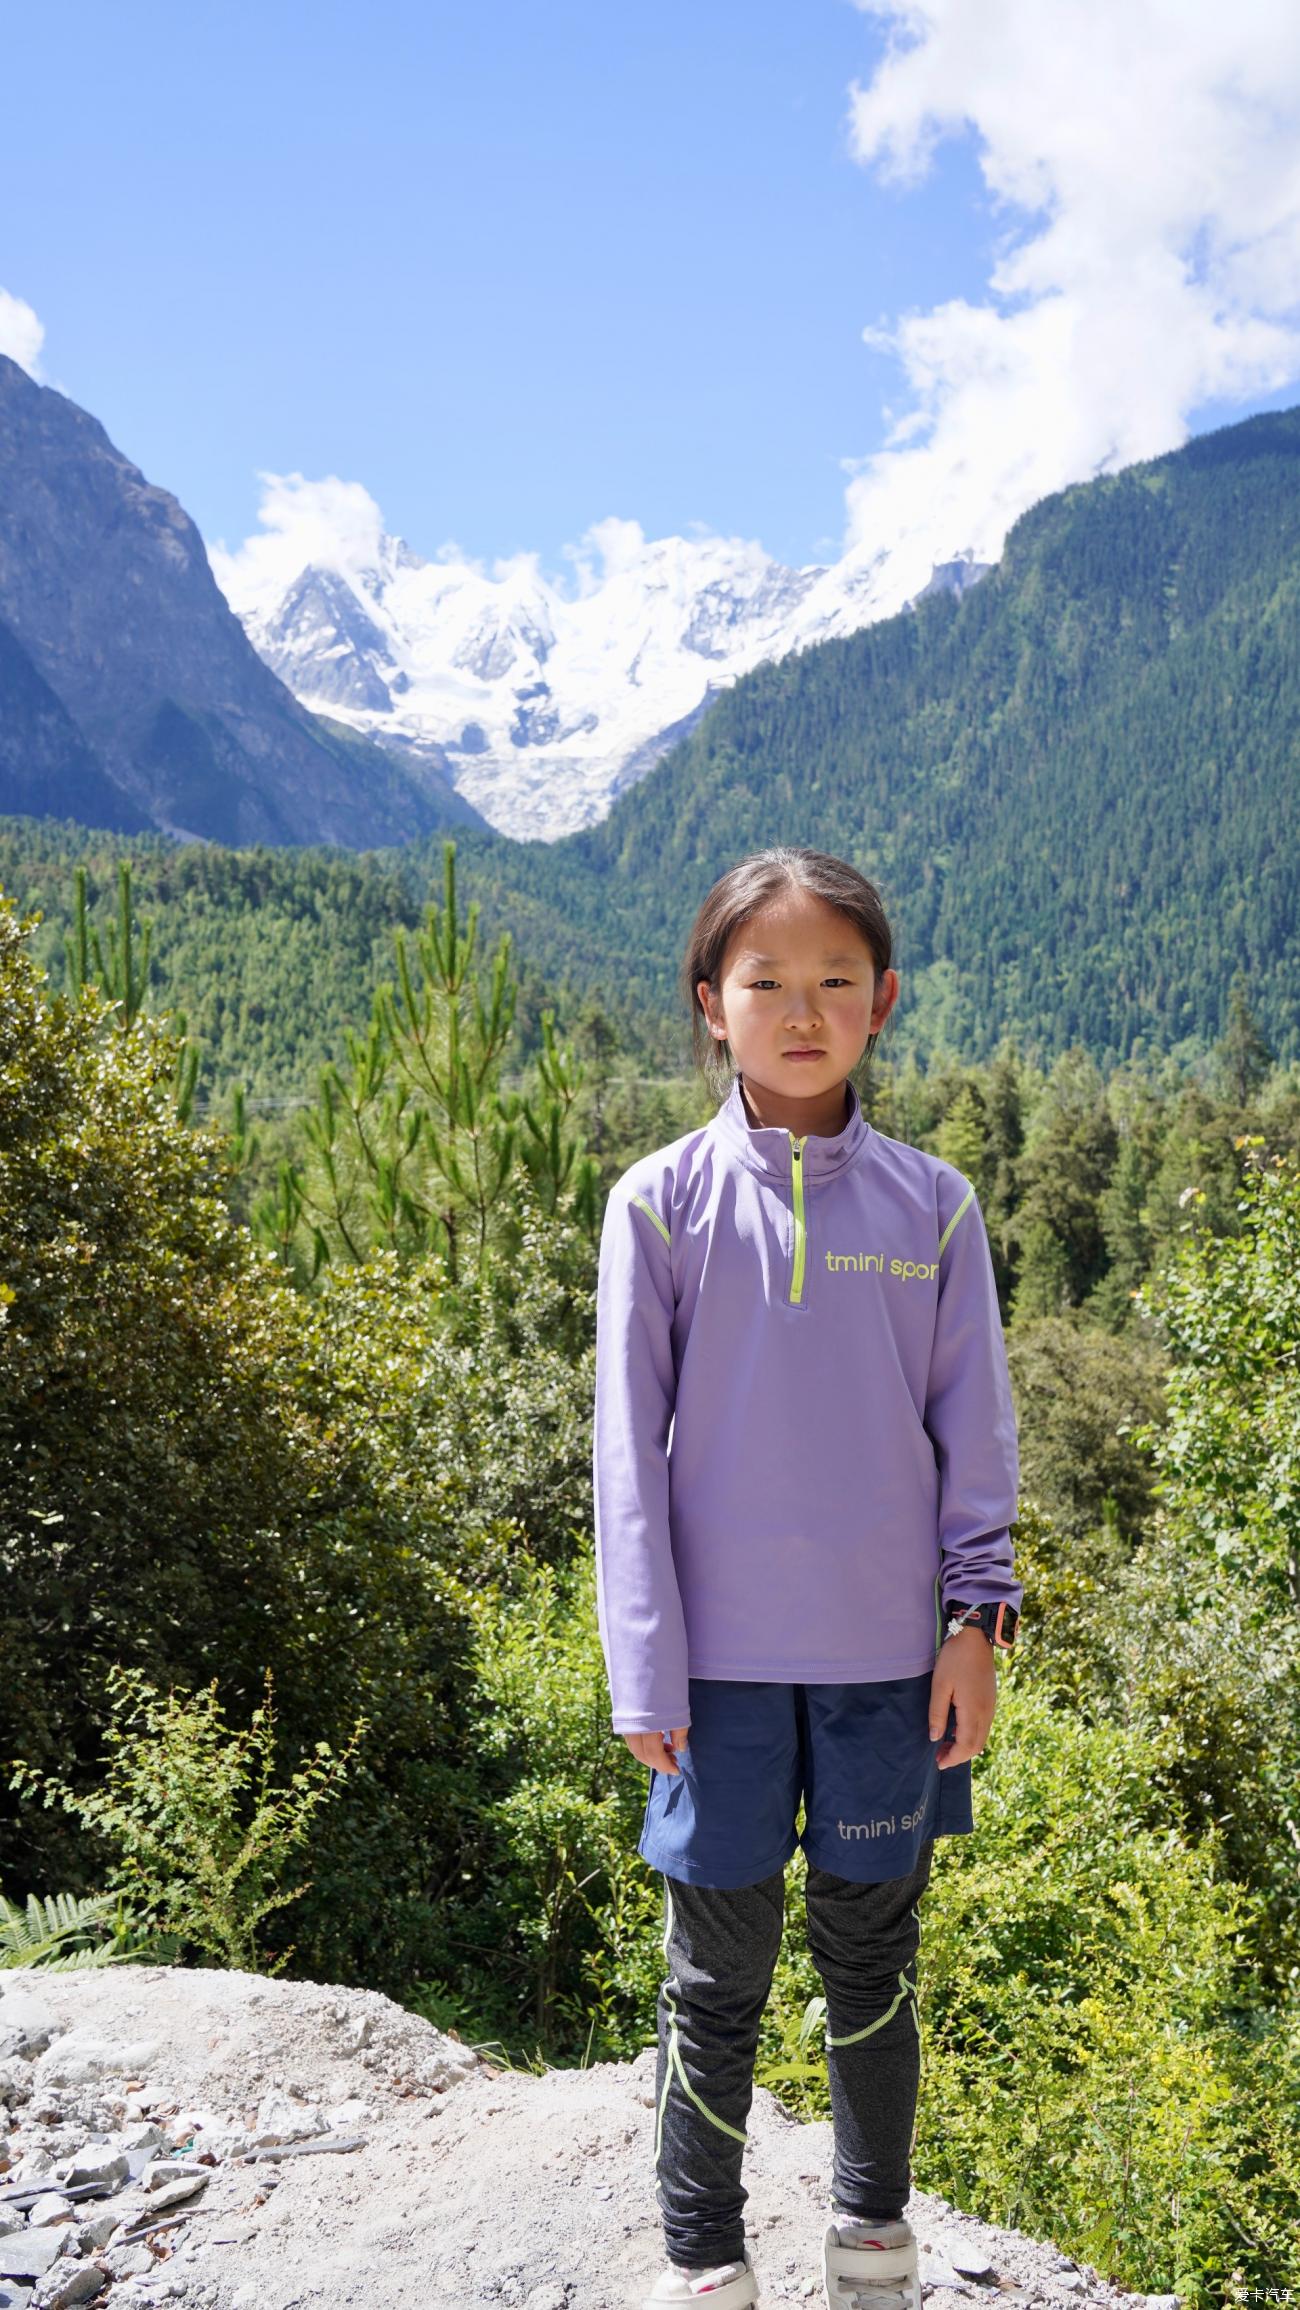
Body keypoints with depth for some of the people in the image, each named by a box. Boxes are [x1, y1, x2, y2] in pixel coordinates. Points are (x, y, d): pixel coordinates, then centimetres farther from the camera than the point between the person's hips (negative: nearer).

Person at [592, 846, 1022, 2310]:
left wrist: (976, 1616, 0)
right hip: (724, 1657, -1)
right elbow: (631, 1446, -5)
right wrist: (647, 1674, -6)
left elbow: (976, 1428, 4)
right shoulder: (662, 1202, -7)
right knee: (719, 1974, 11)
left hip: (891, 1656, 2)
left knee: (872, 1956, 18)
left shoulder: (931, 1203, -2)